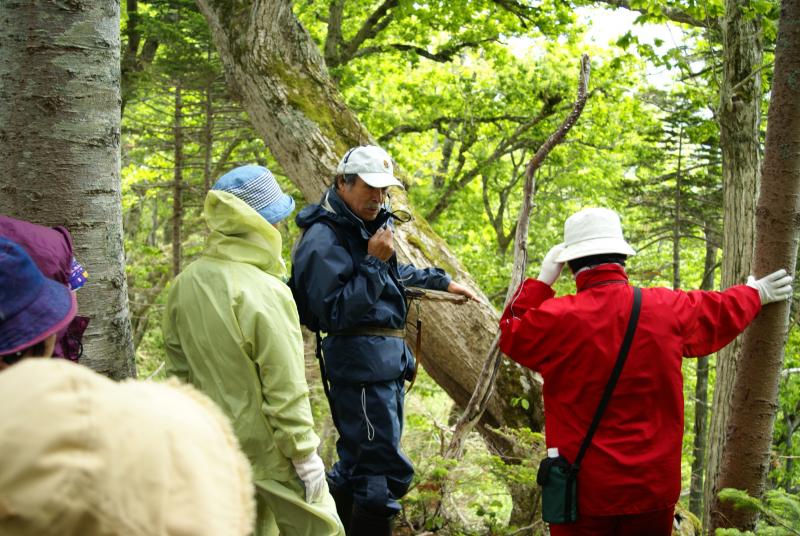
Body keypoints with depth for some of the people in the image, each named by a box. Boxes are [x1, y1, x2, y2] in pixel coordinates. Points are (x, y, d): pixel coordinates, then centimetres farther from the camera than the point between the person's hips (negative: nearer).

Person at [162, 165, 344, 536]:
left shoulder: (185, 283, -2)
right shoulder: (265, 292, -22)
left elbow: (179, 369, 8)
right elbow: (285, 389, -20)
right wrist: (305, 454, -11)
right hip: (267, 447, -7)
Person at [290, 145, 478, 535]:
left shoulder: (367, 226, 14)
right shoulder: (324, 239, -16)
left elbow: (396, 275, 33)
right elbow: (336, 310, -22)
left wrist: (442, 282, 32)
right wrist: (374, 262, -21)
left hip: (388, 359, 10)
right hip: (361, 365, -10)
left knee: (358, 462, 18)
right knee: (385, 469, -10)